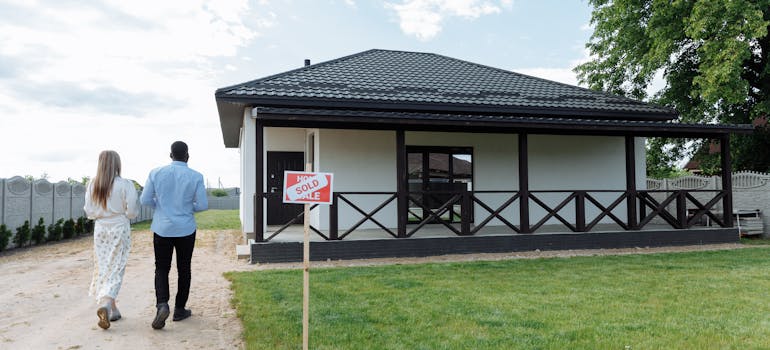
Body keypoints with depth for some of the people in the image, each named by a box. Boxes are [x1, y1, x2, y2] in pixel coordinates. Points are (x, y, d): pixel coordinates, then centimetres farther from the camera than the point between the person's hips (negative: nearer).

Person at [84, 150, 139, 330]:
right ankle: (105, 304, -19)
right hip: (119, 229, -3)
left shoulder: (92, 185, -1)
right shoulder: (125, 185, -12)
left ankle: (113, 310, 17)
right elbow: (131, 211, -11)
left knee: (103, 268, 12)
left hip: (100, 229, 4)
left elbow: (89, 212, 2)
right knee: (115, 269, 0)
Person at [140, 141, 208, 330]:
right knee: (183, 269, 13)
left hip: (162, 228, 1)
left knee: (161, 268, 10)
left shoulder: (156, 173, -4)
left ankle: (162, 304, -12)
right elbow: (203, 204, -8)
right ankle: (179, 309, 20)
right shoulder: (195, 177, -8)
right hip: (186, 229, -1)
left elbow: (145, 200, -2)